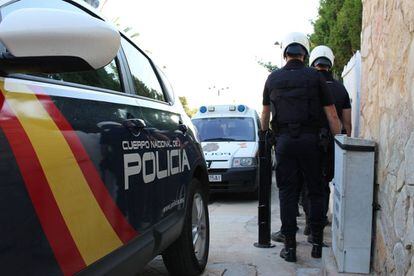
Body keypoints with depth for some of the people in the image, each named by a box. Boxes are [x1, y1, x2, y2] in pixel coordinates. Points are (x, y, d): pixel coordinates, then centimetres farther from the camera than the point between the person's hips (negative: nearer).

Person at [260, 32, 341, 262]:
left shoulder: (273, 78, 8)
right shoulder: (315, 77, 2)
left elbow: (265, 114, 19)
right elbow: (332, 116, 0)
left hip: (284, 140, 1)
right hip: (310, 140, -1)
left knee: (287, 193, 5)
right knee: (315, 192, 11)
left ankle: (289, 247, 7)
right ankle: (317, 243, 15)